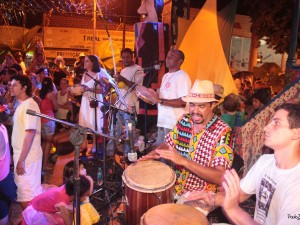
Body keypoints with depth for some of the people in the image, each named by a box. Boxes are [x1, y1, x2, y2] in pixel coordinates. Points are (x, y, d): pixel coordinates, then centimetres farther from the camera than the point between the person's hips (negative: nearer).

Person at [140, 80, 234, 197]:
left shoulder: (222, 132, -18)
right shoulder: (184, 120, -1)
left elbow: (220, 178, -24)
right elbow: (168, 144, 11)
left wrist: (184, 160, -32)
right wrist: (155, 152, -12)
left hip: (201, 196, -5)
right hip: (175, 186, 6)